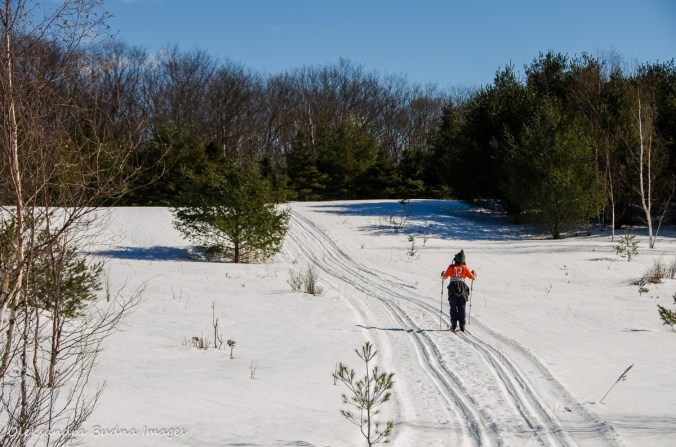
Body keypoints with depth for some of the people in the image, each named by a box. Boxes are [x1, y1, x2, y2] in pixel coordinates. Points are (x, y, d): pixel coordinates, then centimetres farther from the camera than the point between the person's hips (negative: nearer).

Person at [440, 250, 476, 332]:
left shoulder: (451, 267, -1)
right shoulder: (464, 268, 1)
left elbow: (444, 276, 8)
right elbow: (472, 277, 10)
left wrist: (442, 274, 31)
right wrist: (474, 273, 32)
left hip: (453, 289, -1)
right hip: (462, 289, 1)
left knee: (453, 308, 7)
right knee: (461, 308, 7)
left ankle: (453, 325, 2)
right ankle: (462, 326, 3)